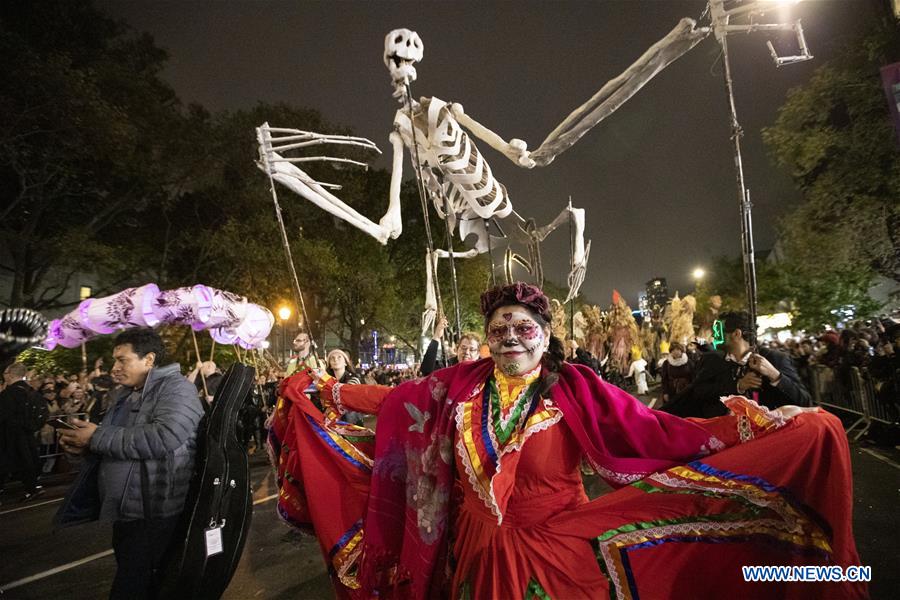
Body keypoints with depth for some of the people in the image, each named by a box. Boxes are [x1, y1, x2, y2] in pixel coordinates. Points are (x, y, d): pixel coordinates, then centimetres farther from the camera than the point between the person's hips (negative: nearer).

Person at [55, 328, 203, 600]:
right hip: (122, 512, 9)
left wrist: (97, 437, -20)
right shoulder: (121, 395, 15)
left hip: (153, 515, -9)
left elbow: (163, 438, -29)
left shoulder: (176, 388, -13)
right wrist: (82, 445, 2)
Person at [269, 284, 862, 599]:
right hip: (478, 551, 3)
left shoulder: (575, 388, -12)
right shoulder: (462, 384, -5)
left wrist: (762, 423, -25)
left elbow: (655, 432, -17)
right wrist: (323, 389, 4)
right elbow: (394, 401, 1)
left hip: (555, 552, -2)